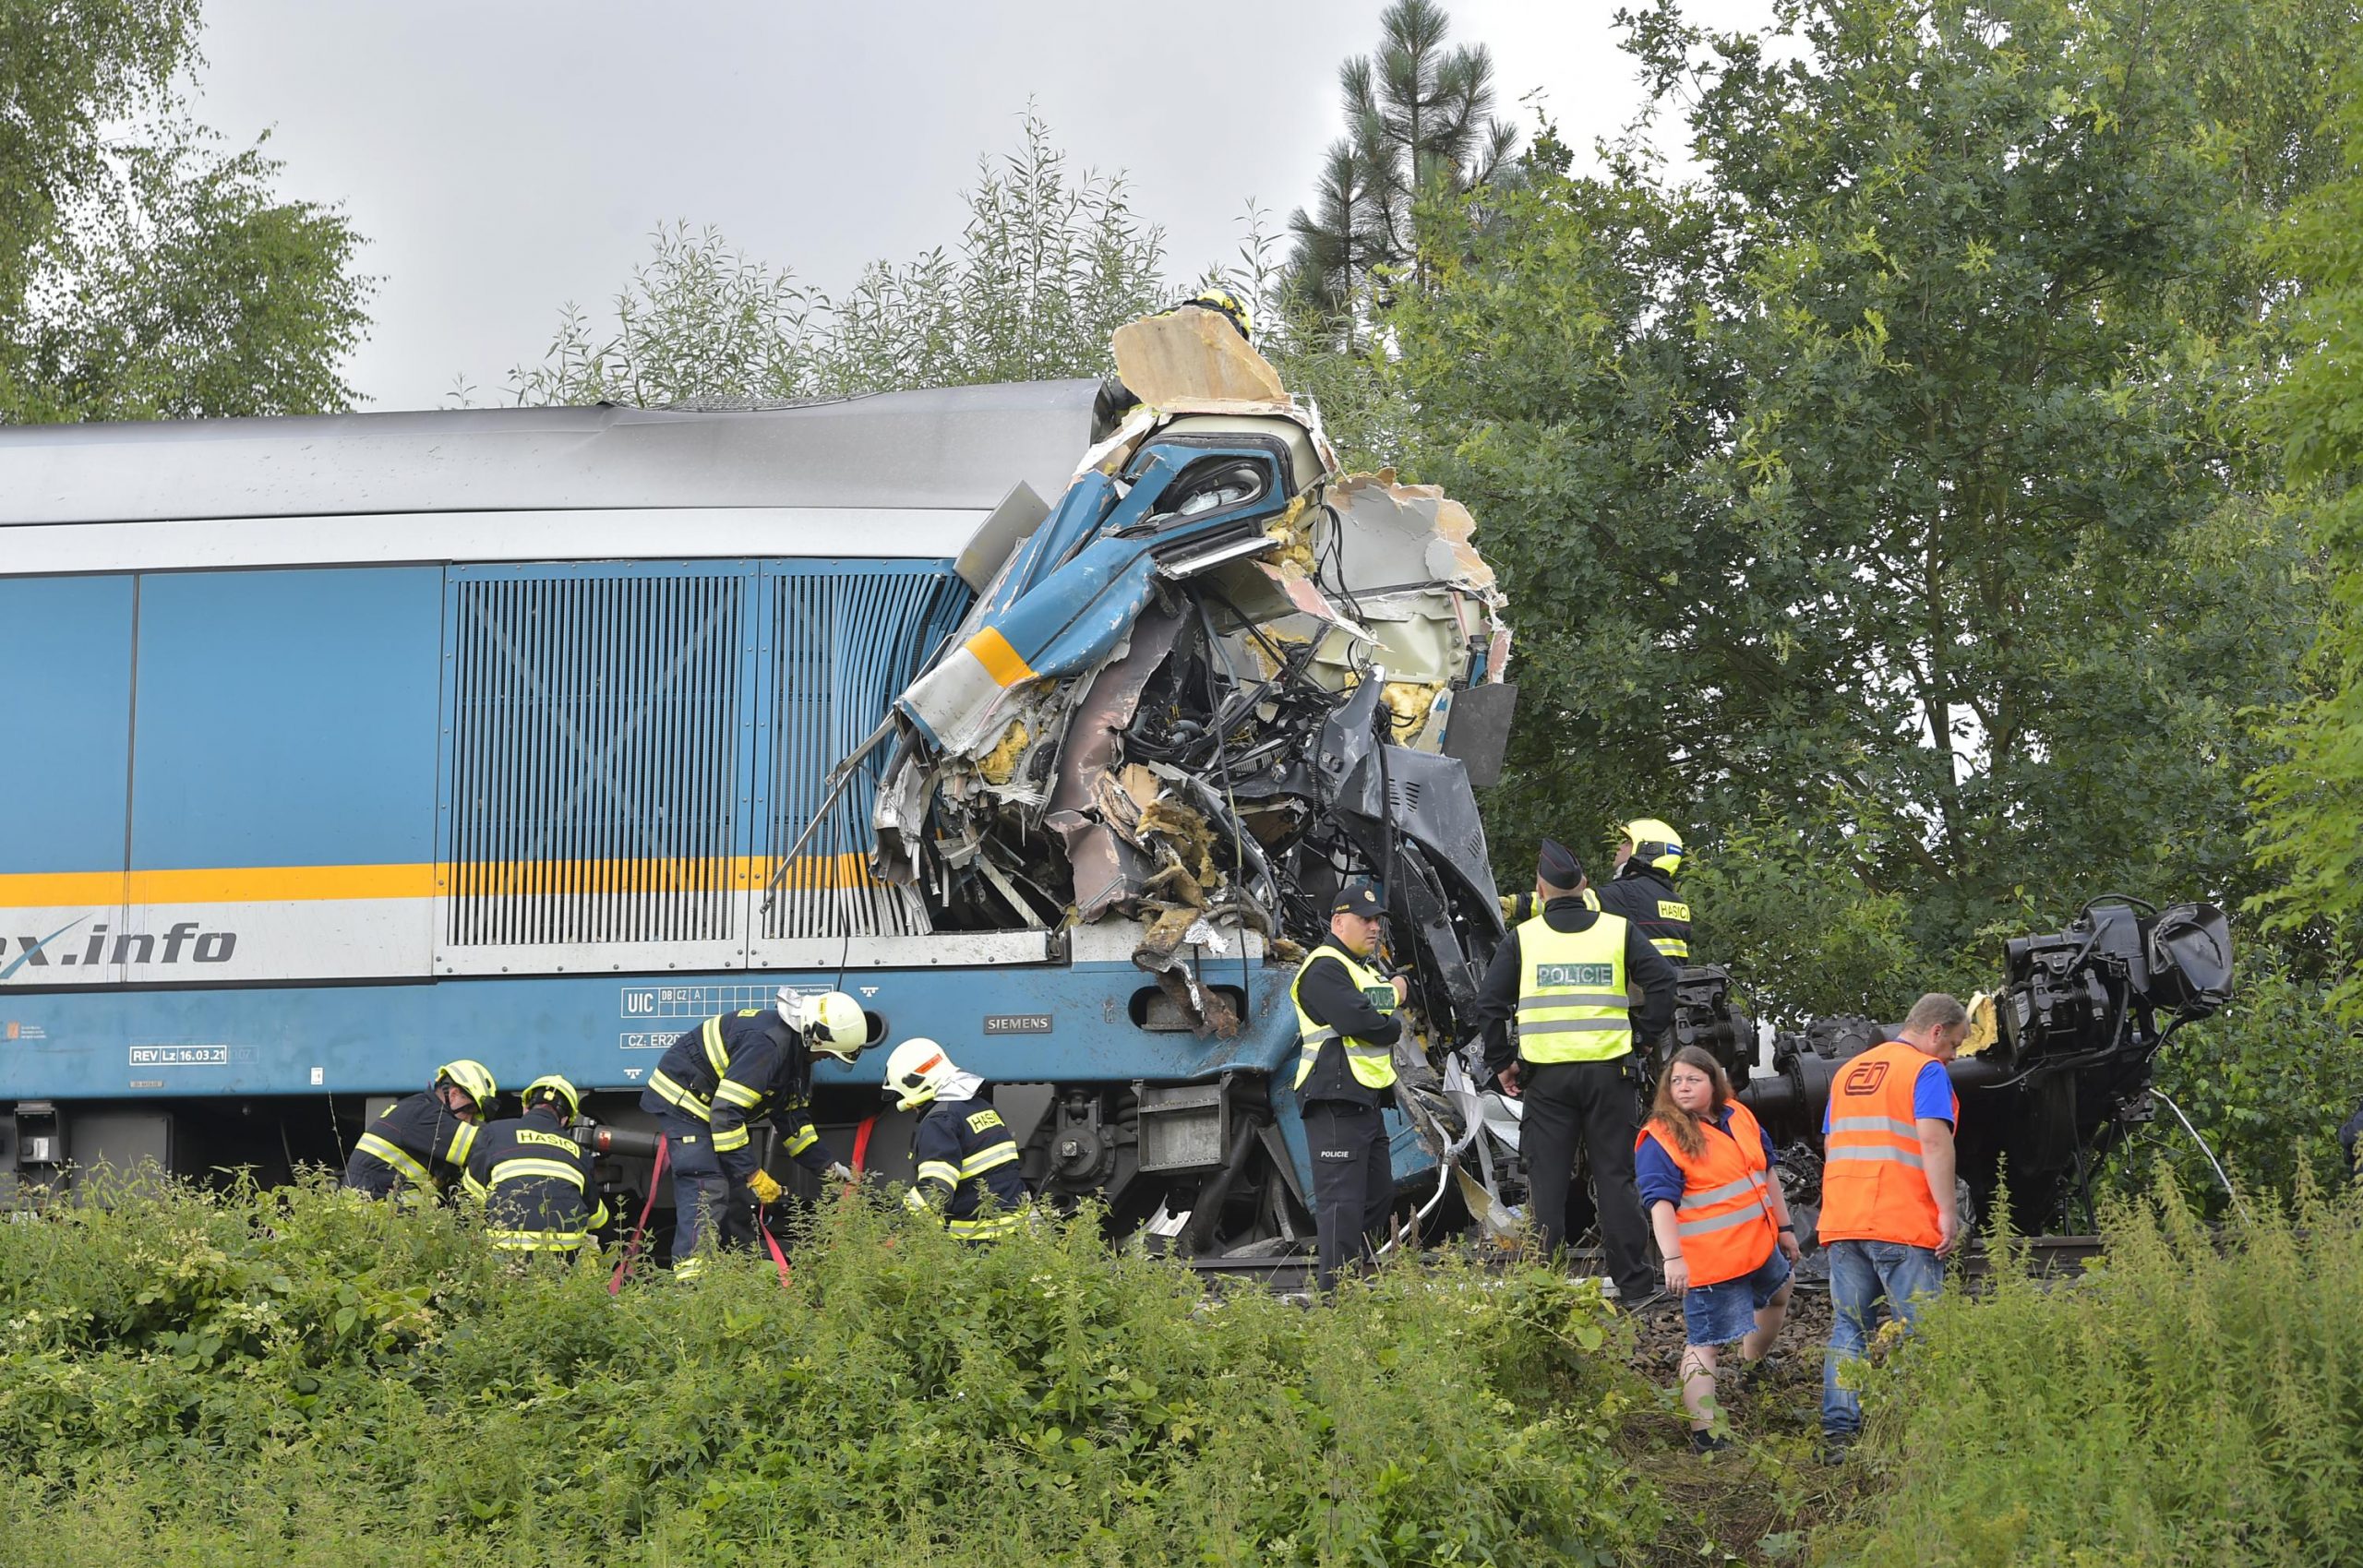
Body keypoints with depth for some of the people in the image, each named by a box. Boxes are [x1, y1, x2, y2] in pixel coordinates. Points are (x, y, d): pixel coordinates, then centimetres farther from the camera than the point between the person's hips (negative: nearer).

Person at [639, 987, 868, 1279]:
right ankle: (689, 1274, -30)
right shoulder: (767, 1044, -30)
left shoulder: (797, 1053, 4)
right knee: (707, 1187, -22)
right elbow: (725, 1112, -33)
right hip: (682, 1100, -10)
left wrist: (829, 1167, 9)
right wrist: (752, 1174, -28)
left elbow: (793, 1118, 14)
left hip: (709, 1105, 10)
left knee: (738, 1188, 8)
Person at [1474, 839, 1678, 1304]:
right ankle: (1633, 1285, 4)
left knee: (1547, 1180, 4)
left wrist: (1500, 1063, 8)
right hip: (1609, 1070, 1)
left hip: (1546, 1074, 0)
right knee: (1616, 1177, 5)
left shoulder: (1522, 939, 3)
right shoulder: (1618, 931, 5)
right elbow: (1661, 981, -3)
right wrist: (1645, 1035, 5)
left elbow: (1489, 1004, -1)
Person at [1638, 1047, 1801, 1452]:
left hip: (1758, 1246, 8)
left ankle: (1752, 1364, 57)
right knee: (1704, 1343, -7)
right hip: (1709, 1262, -8)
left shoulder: (1740, 1118, 8)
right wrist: (1673, 1259, -33)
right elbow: (1661, 1203, -23)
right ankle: (1703, 1432, -9)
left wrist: (1783, 1227, 21)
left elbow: (1767, 1173, 19)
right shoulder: (1660, 1140, -14)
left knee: (1778, 1296, 32)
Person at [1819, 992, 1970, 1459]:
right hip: (1904, 1226, -6)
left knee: (1848, 1328, 7)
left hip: (1842, 1223, 6)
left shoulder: (1848, 1072, 21)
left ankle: (1838, 1432, -1)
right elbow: (1934, 1141, -16)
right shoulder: (1926, 1071, -3)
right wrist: (1947, 1211, -16)